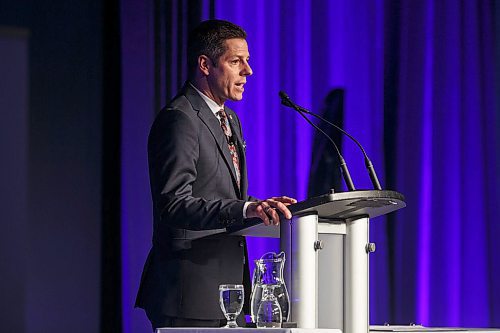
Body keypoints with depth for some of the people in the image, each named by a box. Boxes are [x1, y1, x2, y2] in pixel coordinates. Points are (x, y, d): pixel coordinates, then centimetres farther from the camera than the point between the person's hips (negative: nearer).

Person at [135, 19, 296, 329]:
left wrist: (260, 206, 4)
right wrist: (245, 209, -31)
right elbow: (173, 205, -22)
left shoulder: (229, 119, 20)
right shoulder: (179, 120, -12)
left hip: (228, 285, 9)